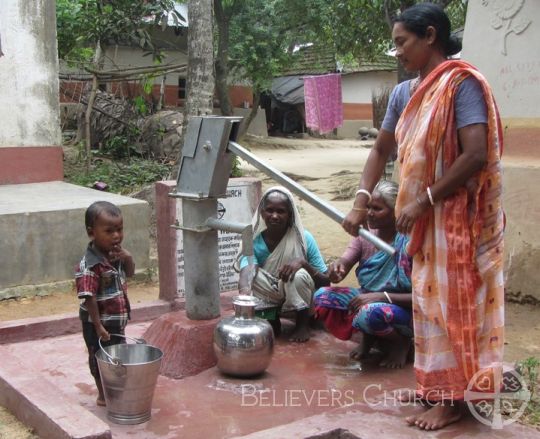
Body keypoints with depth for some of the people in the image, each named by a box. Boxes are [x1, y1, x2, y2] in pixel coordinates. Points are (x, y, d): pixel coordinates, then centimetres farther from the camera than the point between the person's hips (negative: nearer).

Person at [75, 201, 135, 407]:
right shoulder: (89, 266, -28)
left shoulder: (116, 254, -4)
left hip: (116, 320, 8)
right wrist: (98, 326, -23)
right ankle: (103, 395, 27)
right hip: (99, 323, -8)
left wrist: (128, 258, -12)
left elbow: (130, 273, 10)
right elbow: (89, 298, -26)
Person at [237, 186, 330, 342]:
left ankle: (303, 324, -9)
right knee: (254, 274, -27)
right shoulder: (254, 242, -18)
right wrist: (245, 292, -60)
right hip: (271, 300, 2)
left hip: (300, 300, -1)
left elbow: (326, 282, -18)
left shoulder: (304, 238, -20)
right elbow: (245, 272, -36)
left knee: (299, 275, -33)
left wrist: (304, 263, -36)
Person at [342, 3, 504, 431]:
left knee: (452, 300, -1)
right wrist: (361, 203, 4)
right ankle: (434, 384, 28)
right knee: (429, 298, 14)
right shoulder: (403, 93, 9)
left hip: (456, 215, -8)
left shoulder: (462, 83, -15)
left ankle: (453, 398, 11)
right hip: (424, 216, 8)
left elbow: (476, 155, -23)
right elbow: (381, 151, 15)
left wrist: (424, 200, -20)